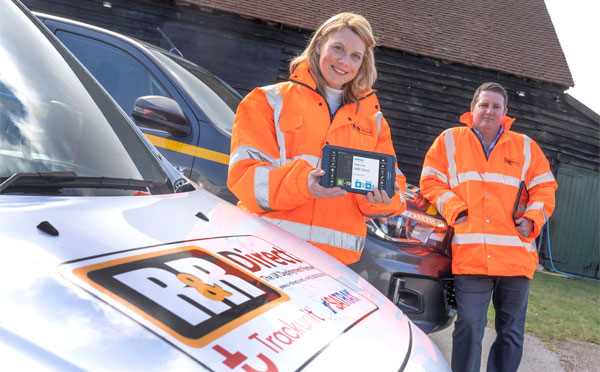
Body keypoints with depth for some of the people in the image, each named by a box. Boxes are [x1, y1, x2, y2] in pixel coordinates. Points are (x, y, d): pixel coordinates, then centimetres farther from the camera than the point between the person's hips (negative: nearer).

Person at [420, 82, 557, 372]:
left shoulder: (525, 147, 13)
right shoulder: (449, 141, 10)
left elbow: (544, 188, 14)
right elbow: (431, 182, 7)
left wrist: (532, 219, -3)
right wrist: (455, 210, -6)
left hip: (517, 257, 3)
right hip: (470, 257, -2)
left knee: (512, 332, 10)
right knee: (469, 328, -5)